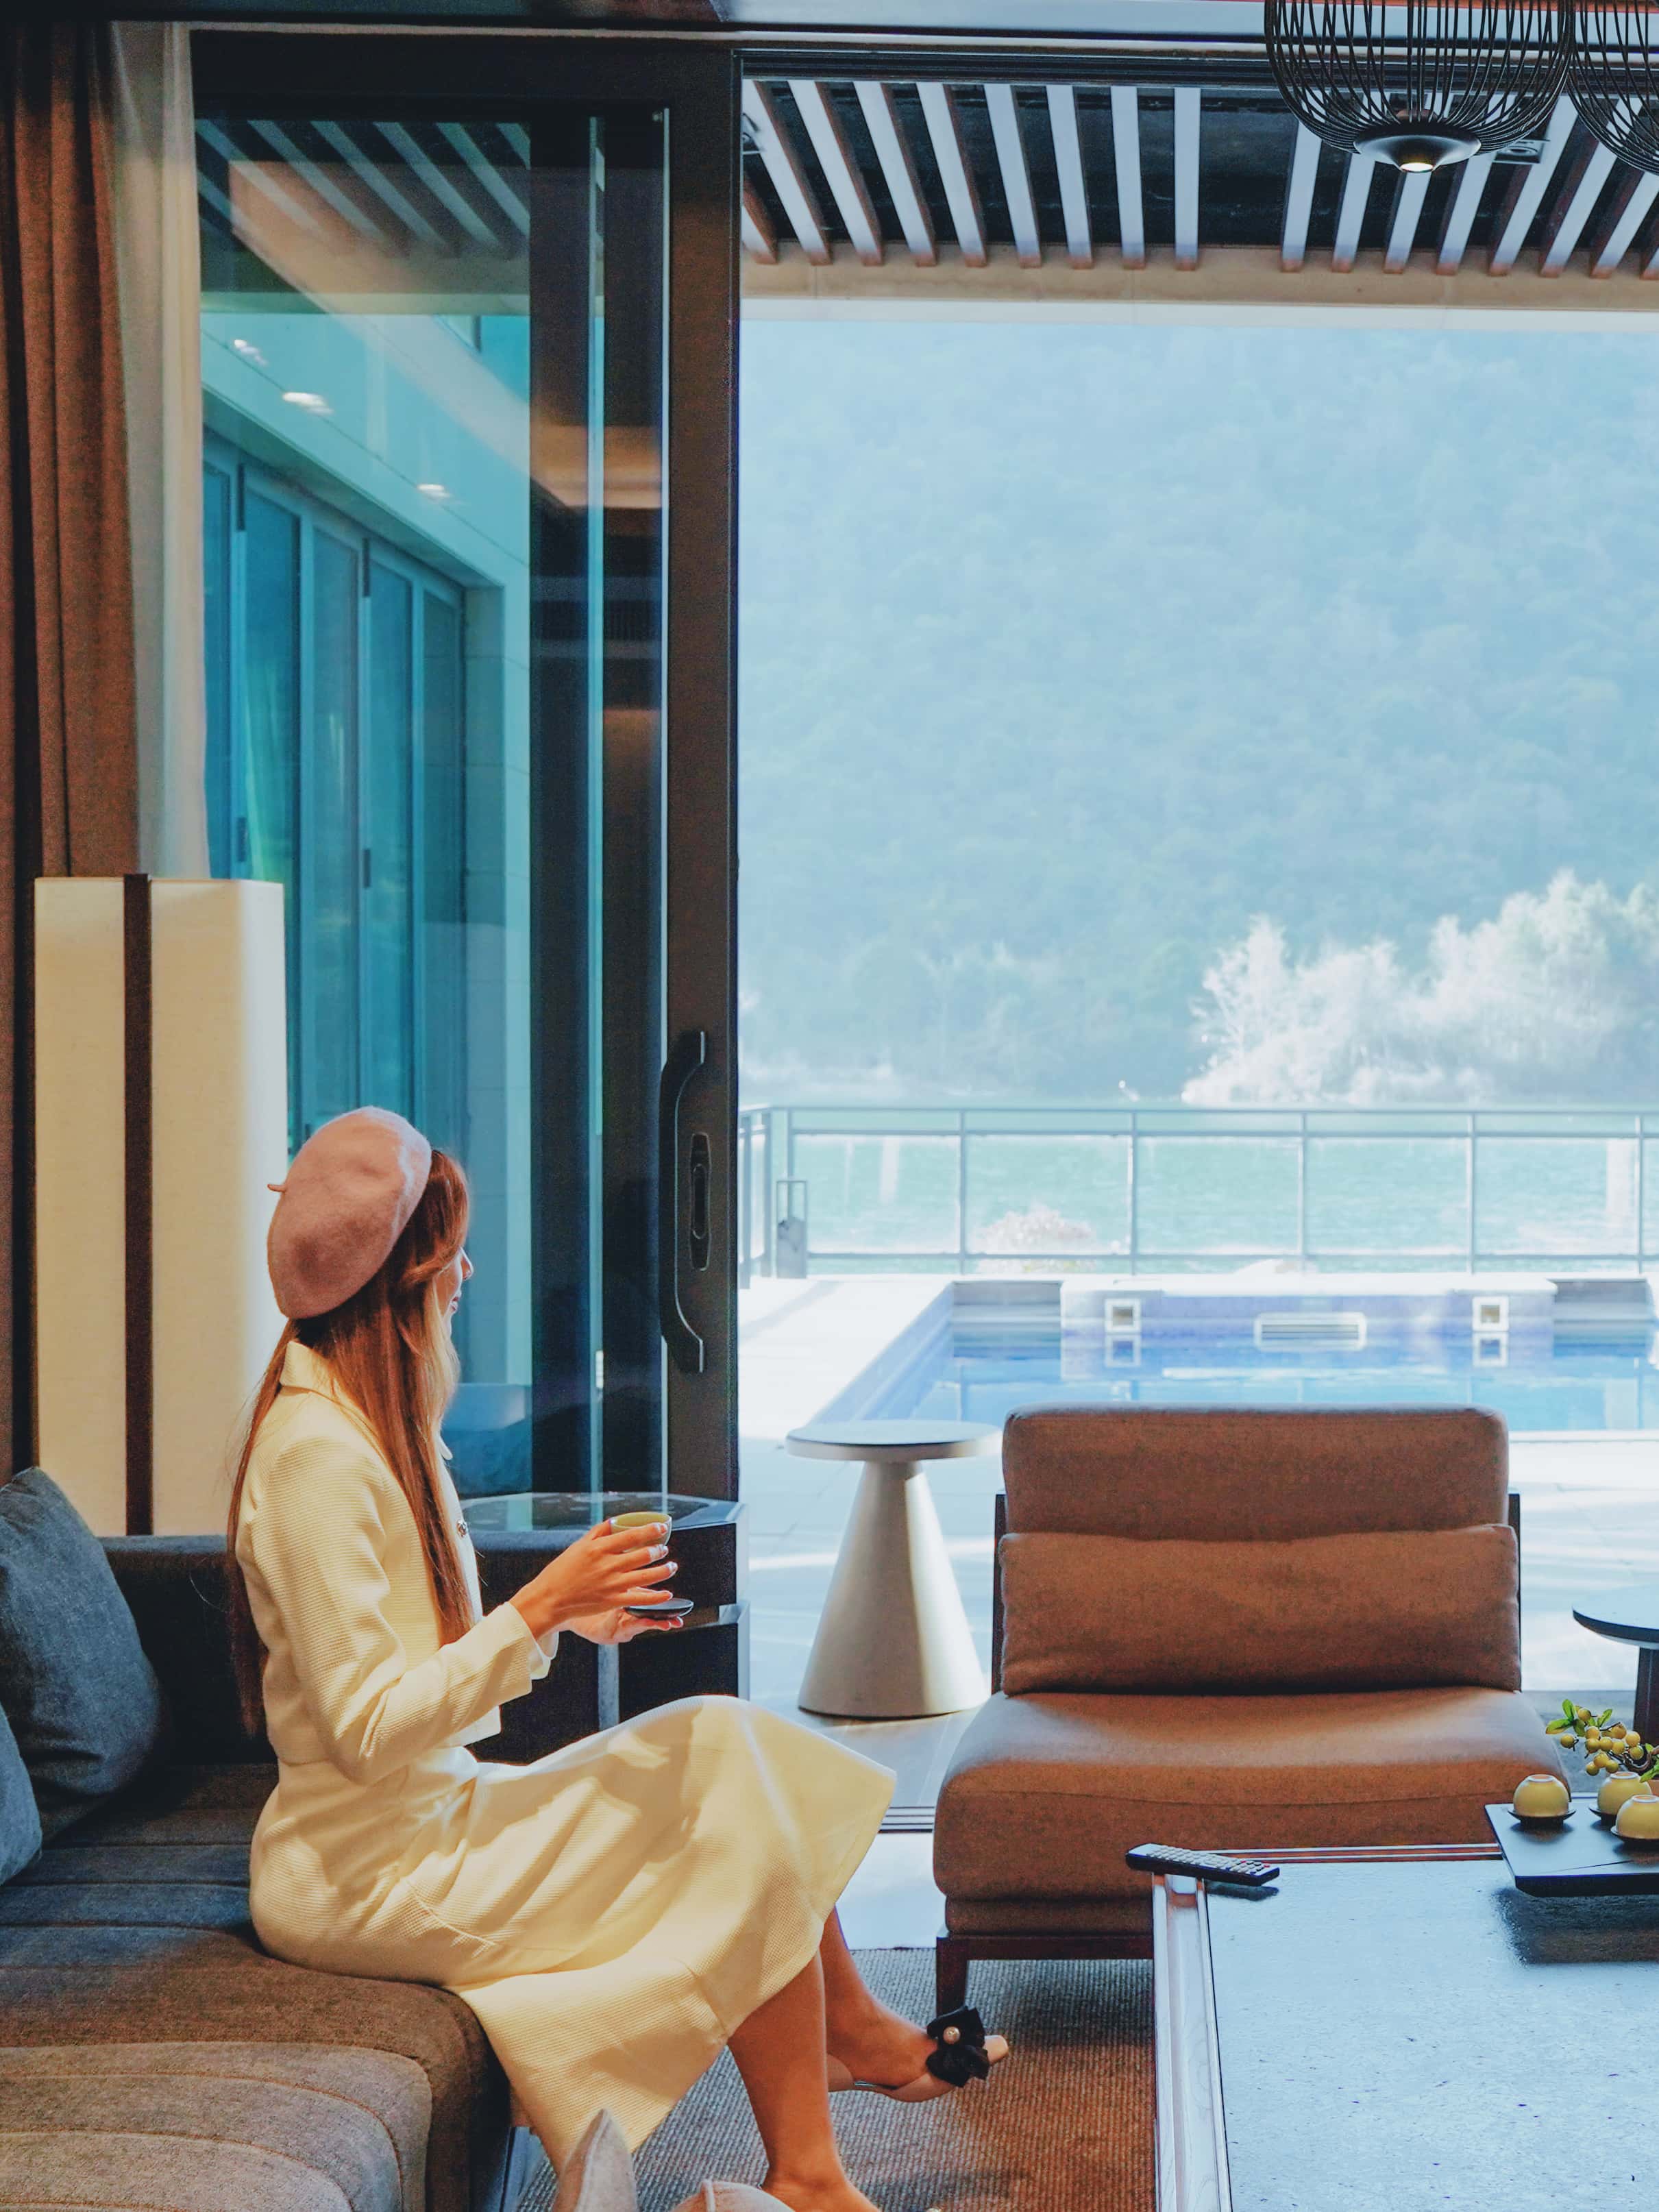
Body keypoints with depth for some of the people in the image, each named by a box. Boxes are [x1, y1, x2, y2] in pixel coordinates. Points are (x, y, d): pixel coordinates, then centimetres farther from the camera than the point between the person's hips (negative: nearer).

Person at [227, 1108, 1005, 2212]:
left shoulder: (371, 1420, 11)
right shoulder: (316, 1456, -21)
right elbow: (366, 1729, -24)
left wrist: (571, 1615, 5)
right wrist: (536, 1609, -22)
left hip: (432, 1816, 9)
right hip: (366, 1874, -9)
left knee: (728, 1746, 3)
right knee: (724, 1763, -12)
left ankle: (859, 2035, 14)